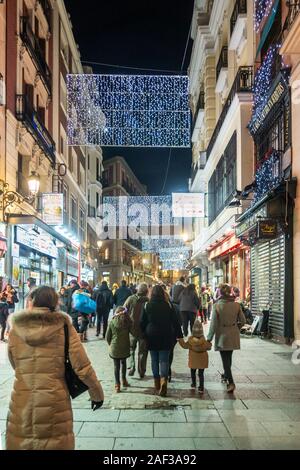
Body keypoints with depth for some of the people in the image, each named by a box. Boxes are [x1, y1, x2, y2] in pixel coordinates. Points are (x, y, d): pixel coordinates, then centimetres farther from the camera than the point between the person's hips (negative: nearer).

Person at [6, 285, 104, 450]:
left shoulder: (16, 329, -3)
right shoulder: (63, 327, -8)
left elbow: (16, 365, 10)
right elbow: (82, 367, -7)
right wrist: (97, 393, 6)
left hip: (22, 407, 2)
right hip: (54, 404, -1)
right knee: (54, 443, 16)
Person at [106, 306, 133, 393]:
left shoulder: (112, 322, -6)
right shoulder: (128, 322, -7)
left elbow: (107, 337, -1)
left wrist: (111, 344, 14)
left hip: (114, 348, -1)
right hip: (125, 348, 1)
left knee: (116, 366, 6)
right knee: (123, 363, 23)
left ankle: (117, 385, 2)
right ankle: (124, 381, 31)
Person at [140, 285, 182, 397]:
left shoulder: (147, 306, -3)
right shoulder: (168, 306, -6)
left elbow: (142, 323, 2)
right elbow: (175, 322, -3)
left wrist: (143, 335, 14)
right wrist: (179, 335, 4)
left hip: (151, 337, 1)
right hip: (165, 337, -1)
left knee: (154, 360, 13)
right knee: (164, 360, 2)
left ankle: (157, 382, 20)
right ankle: (164, 380, -18)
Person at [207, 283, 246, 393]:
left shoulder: (217, 305, -14)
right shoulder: (236, 305, -4)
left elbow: (213, 323, -13)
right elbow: (243, 321, 1)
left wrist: (209, 338, -6)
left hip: (222, 335, -4)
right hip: (233, 335, 4)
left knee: (225, 358, 0)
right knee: (228, 356, 23)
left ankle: (231, 382, -11)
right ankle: (226, 375, 41)